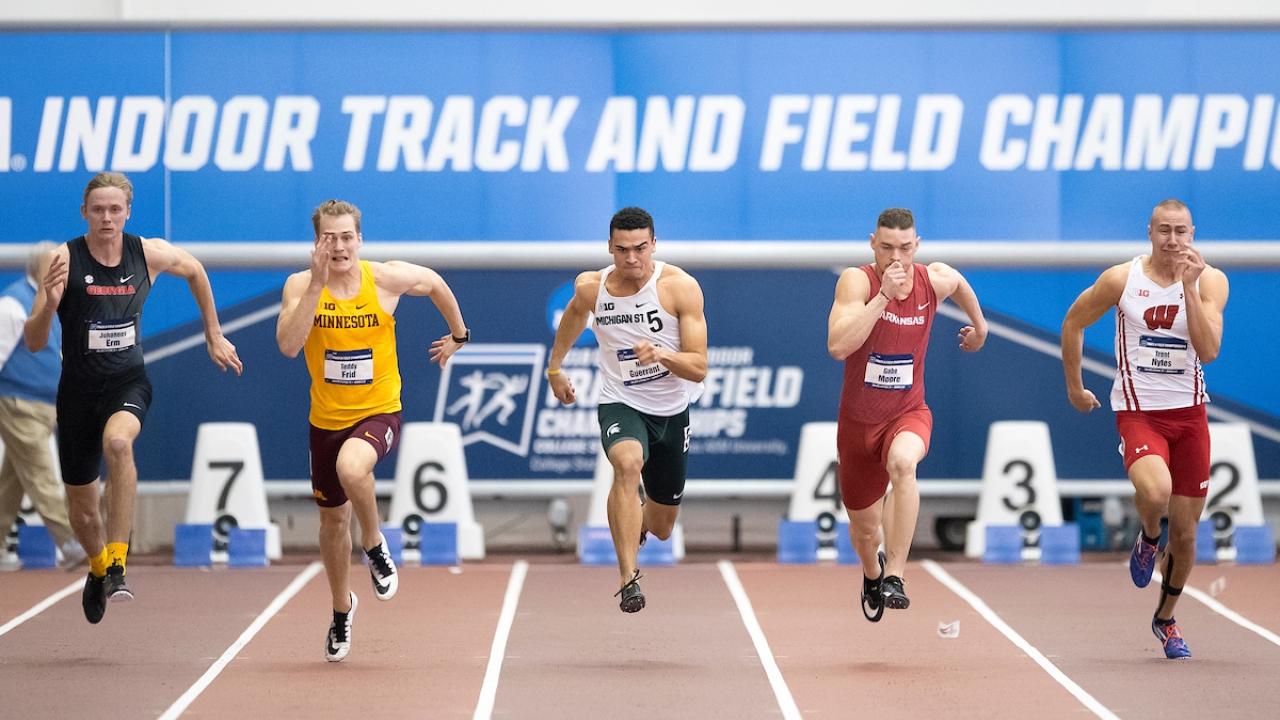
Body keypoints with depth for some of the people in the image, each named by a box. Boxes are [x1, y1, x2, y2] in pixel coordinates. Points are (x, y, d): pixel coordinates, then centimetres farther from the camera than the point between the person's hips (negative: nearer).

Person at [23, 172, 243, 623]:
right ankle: (98, 567, 45)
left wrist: (214, 336, 20)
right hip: (79, 388, 1)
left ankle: (117, 565, -32)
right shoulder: (64, 260, -13)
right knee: (81, 507, 11)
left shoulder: (150, 254, -6)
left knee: (117, 442, -36)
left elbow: (195, 271, 18)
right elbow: (34, 343, -14)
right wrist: (49, 302, -34)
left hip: (129, 383, -1)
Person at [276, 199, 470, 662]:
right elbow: (288, 346, -27)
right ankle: (342, 608, 41)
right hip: (326, 418, 3)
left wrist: (458, 335, 19)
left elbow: (435, 283, 10)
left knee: (352, 467, -36)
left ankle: (375, 545, -7)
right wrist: (317, 285, -31)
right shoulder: (301, 285, -11)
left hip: (379, 412, -3)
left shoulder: (386, 279, -12)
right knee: (333, 517, 16)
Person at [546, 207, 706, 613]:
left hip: (671, 412, 1)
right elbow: (574, 315, 18)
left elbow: (699, 369, -19)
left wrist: (662, 354, -37)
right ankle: (628, 579, -38)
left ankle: (638, 523, 55)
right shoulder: (591, 288, -10)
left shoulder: (680, 287, -17)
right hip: (620, 405, -1)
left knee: (662, 529, 15)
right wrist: (555, 367, 26)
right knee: (628, 463, -38)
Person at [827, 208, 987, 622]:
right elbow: (838, 346, -34)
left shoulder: (936, 280, -7)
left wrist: (979, 325, 33)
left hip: (908, 414, 0)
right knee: (863, 529, 16)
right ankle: (872, 574, 53)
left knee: (902, 462, -38)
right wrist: (884, 294, -35)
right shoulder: (857, 280, -18)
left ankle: (895, 576, -36)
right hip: (858, 420, 0)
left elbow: (960, 285, 20)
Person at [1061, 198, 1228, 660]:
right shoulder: (1121, 279, -7)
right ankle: (1147, 540, 5)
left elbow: (1208, 351, -17)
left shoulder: (1210, 281, -5)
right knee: (1154, 492, -33)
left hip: (1189, 413, 2)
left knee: (1185, 531, 8)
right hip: (1137, 411, -2)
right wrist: (1075, 388, 12)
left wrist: (1190, 287, -23)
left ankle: (1166, 619, 33)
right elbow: (1073, 323, 8)